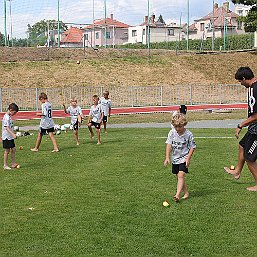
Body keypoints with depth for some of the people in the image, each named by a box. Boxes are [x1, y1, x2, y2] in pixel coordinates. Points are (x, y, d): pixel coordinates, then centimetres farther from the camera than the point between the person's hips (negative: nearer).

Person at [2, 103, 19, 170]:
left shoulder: (9, 116, 12)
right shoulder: (6, 117, -18)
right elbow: (6, 127, -25)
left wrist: (13, 134, 24)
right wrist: (13, 134, -34)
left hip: (10, 137, 9)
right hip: (6, 137, -9)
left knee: (13, 149, 11)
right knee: (7, 151, -1)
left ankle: (13, 163, 18)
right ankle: (5, 165, 8)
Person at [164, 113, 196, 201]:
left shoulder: (188, 134, -13)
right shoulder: (172, 132, -5)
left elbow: (192, 147, -6)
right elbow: (168, 144, -6)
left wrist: (188, 158, -13)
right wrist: (167, 157, -13)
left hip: (184, 158, -5)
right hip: (175, 158, 5)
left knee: (181, 176, -17)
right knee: (179, 177, 11)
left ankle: (177, 195, -24)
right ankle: (186, 193, 26)